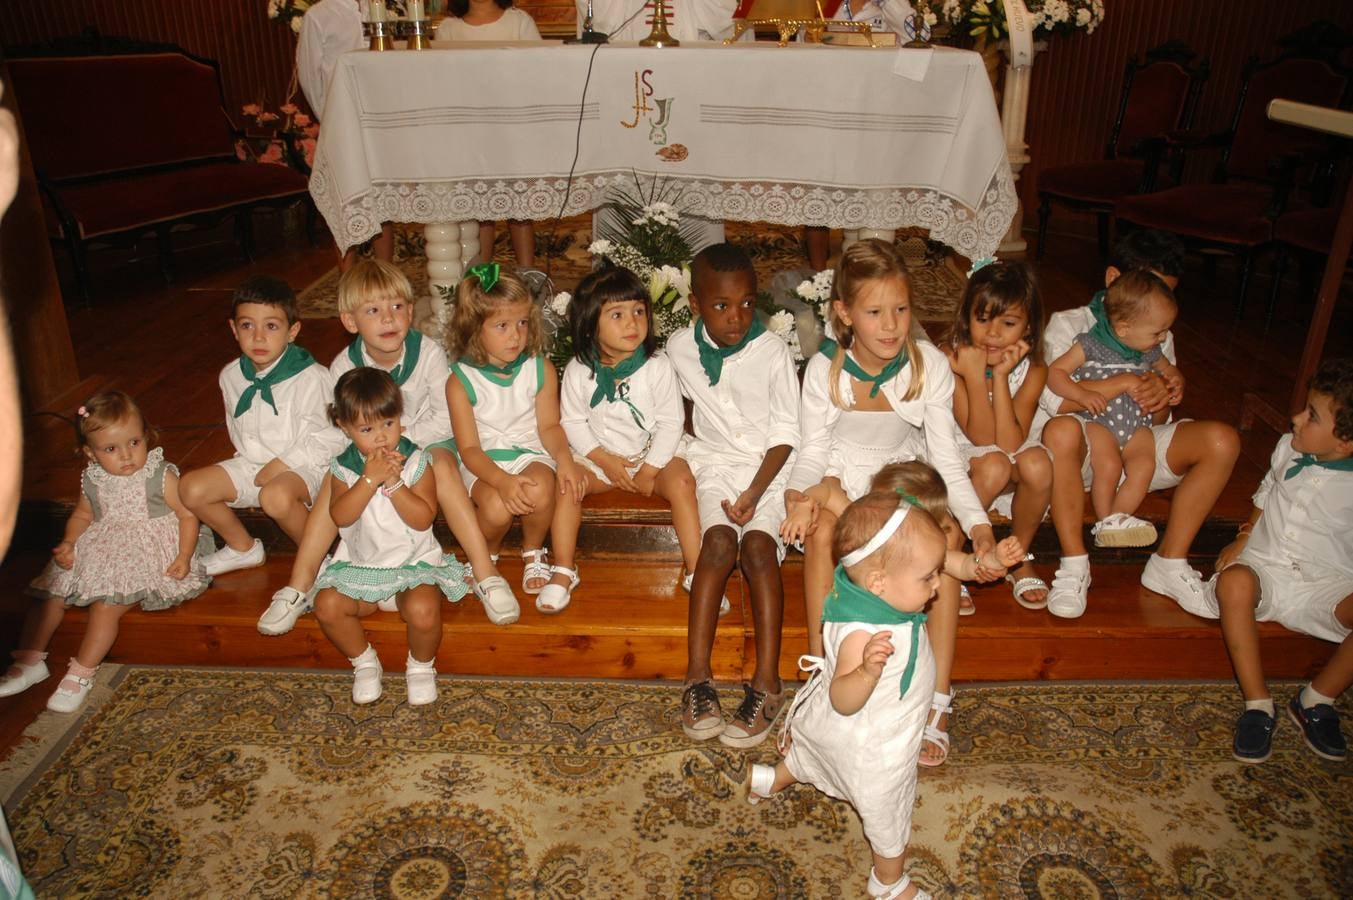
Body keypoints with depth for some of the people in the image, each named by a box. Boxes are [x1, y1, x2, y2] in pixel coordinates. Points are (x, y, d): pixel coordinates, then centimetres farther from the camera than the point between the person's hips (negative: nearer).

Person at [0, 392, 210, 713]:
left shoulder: (161, 477, -10)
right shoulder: (92, 481, 5)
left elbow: (188, 515, -8)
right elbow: (82, 515, 19)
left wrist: (184, 557, -19)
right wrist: (68, 544, -1)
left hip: (144, 555, -7)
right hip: (100, 551, 7)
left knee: (106, 604, -25)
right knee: (51, 594, 2)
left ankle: (82, 674, -15)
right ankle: (30, 661, 16)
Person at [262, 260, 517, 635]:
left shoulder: (429, 354, -17)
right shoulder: (344, 367, -11)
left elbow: (445, 420, -14)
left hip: (426, 439, -2)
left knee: (442, 466, -34)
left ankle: (486, 573, -33)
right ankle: (299, 587, -16)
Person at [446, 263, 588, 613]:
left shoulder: (540, 369, -4)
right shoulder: (461, 381, -11)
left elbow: (548, 425, -1)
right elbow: (469, 448, -12)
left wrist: (564, 459, -23)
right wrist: (502, 481, -30)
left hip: (531, 453, 2)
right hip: (485, 463, -1)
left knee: (541, 490, -33)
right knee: (497, 508, -32)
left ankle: (534, 552, 1)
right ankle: (486, 556, 6)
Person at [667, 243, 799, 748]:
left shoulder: (772, 351, -8)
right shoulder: (680, 348, 0)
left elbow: (785, 433, -6)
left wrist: (755, 491, -16)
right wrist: (681, 470, 7)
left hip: (768, 464, -1)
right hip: (716, 461, 1)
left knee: (758, 543, -26)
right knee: (719, 539, -26)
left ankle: (767, 683, -26)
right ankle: (697, 677, -26)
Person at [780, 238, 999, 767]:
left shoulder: (930, 365, -11)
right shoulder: (824, 369, -12)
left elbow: (945, 457, -10)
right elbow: (813, 451, -8)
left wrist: (978, 522, -24)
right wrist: (797, 493, -31)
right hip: (841, 475, 0)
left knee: (946, 534, -32)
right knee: (822, 529, -36)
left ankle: (937, 701, -24)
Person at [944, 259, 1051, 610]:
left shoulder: (1033, 370, -12)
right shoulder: (952, 359, -19)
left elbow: (1009, 442, -24)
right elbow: (981, 438, -22)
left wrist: (1000, 376, -28)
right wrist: (975, 375, -32)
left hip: (1010, 455, 3)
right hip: (960, 453, -3)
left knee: (1038, 463, -29)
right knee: (995, 465, -34)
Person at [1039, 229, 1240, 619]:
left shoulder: (1159, 338, 13)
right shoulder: (1068, 325, -5)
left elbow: (1158, 418, 9)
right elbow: (1052, 397, -22)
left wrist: (1171, 389, -14)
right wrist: (1125, 383, -23)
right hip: (1079, 454, -5)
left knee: (1222, 440, -15)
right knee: (1062, 430, -40)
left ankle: (1169, 563, -11)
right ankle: (1074, 564, -28)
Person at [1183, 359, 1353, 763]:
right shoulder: (1289, 447, 5)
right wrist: (1242, 539, 10)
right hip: (1265, 566, 2)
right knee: (1234, 580, -35)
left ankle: (1317, 702, -6)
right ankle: (1257, 704, -23)